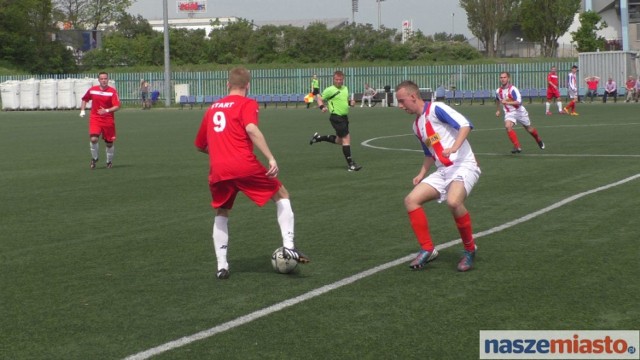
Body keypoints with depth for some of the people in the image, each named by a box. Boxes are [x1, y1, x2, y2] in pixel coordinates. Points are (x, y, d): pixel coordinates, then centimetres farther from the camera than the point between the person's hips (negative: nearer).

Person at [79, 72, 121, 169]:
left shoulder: (113, 91, -8)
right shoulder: (92, 90, 1)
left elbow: (117, 106, -14)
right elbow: (84, 99, 20)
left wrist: (107, 110, -29)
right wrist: (82, 110, 10)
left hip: (108, 120, -1)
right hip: (95, 118, 1)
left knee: (109, 143, 7)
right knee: (94, 139, -20)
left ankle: (109, 161, 32)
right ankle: (94, 158, 4)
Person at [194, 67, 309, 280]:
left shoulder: (212, 108, 21)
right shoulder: (247, 104, 5)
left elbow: (200, 145, 28)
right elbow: (251, 129, -16)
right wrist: (271, 158, -20)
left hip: (217, 171, 4)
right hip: (244, 166, -4)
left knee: (221, 214, 24)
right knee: (281, 195, 15)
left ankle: (221, 265, 14)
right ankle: (288, 245, 2)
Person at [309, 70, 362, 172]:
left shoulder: (345, 89, 12)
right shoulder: (330, 90, -9)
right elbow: (320, 98, -2)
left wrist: (350, 103, 5)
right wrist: (322, 107, -21)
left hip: (344, 117, 8)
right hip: (336, 117, -8)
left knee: (339, 141, 18)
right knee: (346, 138, -11)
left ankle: (318, 138, 32)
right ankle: (350, 164, -8)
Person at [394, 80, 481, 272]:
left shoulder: (436, 109, -8)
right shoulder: (417, 126, 17)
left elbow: (465, 125, -18)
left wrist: (453, 148, -30)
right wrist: (422, 174, 16)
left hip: (463, 166, -9)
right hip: (442, 171, 9)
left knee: (453, 201, -34)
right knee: (411, 200, -6)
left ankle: (470, 249, -11)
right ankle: (428, 249, 2)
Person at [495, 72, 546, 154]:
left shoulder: (513, 89, -22)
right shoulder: (498, 91, -2)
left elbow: (518, 102, -32)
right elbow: (497, 100, 23)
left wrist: (506, 102, -39)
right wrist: (498, 110, 24)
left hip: (519, 111, -3)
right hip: (509, 113, 3)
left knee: (529, 129, 14)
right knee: (508, 126, -27)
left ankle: (539, 140, 45)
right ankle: (517, 147, -25)